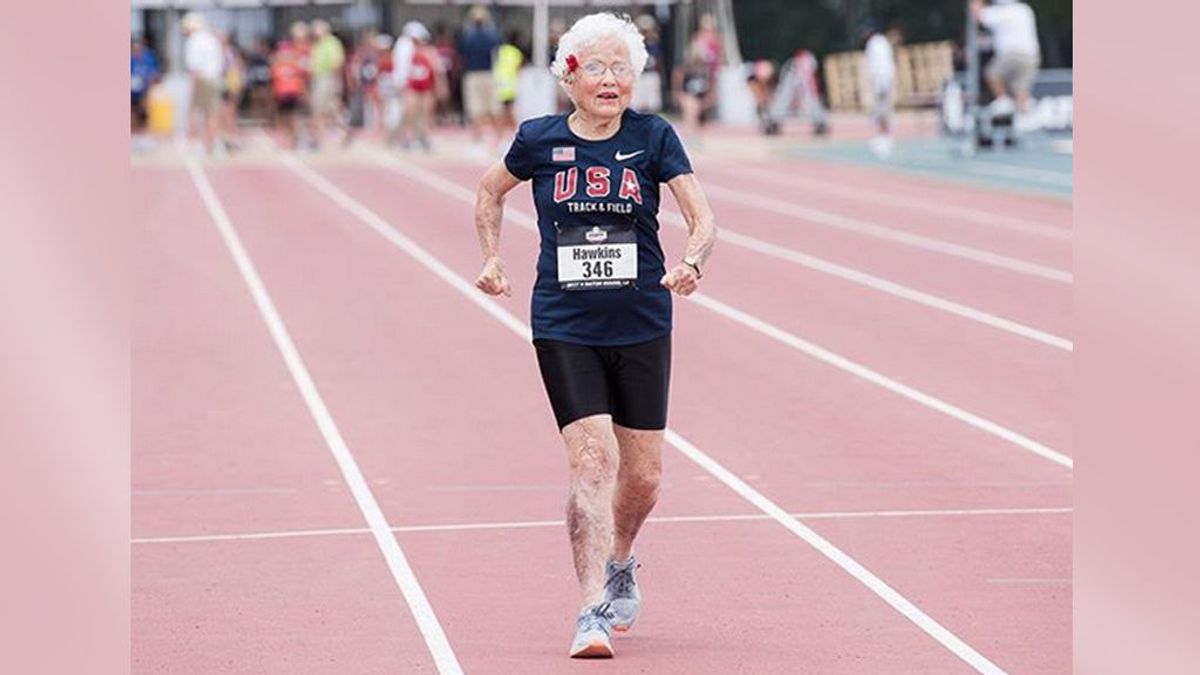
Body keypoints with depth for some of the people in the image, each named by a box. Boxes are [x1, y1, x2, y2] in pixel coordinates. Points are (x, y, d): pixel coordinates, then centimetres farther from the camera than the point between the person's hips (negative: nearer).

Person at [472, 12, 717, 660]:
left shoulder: (653, 137, -3)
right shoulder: (539, 140, -2)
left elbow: (702, 218, -9)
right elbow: (489, 192, 18)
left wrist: (689, 262, -28)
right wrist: (491, 259, 9)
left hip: (641, 328, 1)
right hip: (564, 329, -1)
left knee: (642, 476, 8)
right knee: (592, 459, -16)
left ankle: (618, 566, 39)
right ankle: (592, 612, -14)